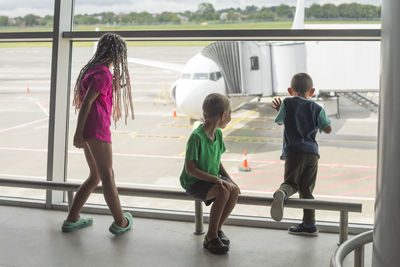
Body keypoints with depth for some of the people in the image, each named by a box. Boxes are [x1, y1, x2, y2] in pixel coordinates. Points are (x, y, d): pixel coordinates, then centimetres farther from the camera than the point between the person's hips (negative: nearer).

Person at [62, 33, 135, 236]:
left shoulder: (91, 69, 20)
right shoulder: (104, 74, -10)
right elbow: (87, 102, -16)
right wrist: (79, 132, -17)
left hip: (88, 130, 9)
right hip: (97, 129, -9)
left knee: (95, 176, 16)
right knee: (108, 177, -1)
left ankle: (71, 220, 17)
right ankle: (120, 222, 9)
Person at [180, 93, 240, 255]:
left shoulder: (218, 133, 3)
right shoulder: (197, 136, -22)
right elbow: (190, 168, -22)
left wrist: (229, 179, -1)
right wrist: (216, 180, -27)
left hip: (212, 178, 7)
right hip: (193, 182, -7)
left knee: (234, 191, -20)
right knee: (223, 191, -30)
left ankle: (217, 229, 0)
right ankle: (211, 237, -16)